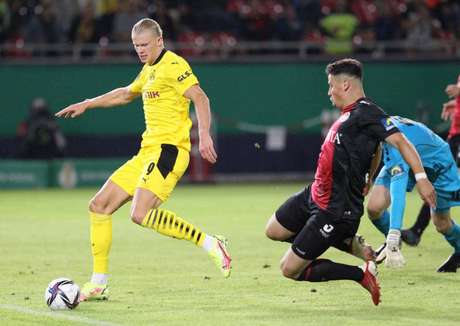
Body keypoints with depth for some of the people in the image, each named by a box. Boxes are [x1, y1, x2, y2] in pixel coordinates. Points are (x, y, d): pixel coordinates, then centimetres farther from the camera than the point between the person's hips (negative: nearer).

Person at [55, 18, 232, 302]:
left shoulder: (173, 65, -8)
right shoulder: (149, 70, 21)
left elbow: (200, 98, -20)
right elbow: (126, 94, 40)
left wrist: (204, 135, -34)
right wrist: (85, 105, 43)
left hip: (167, 151, -10)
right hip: (147, 152, 10)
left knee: (141, 214, -26)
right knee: (99, 206, 7)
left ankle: (209, 243, -18)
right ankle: (98, 284, 12)